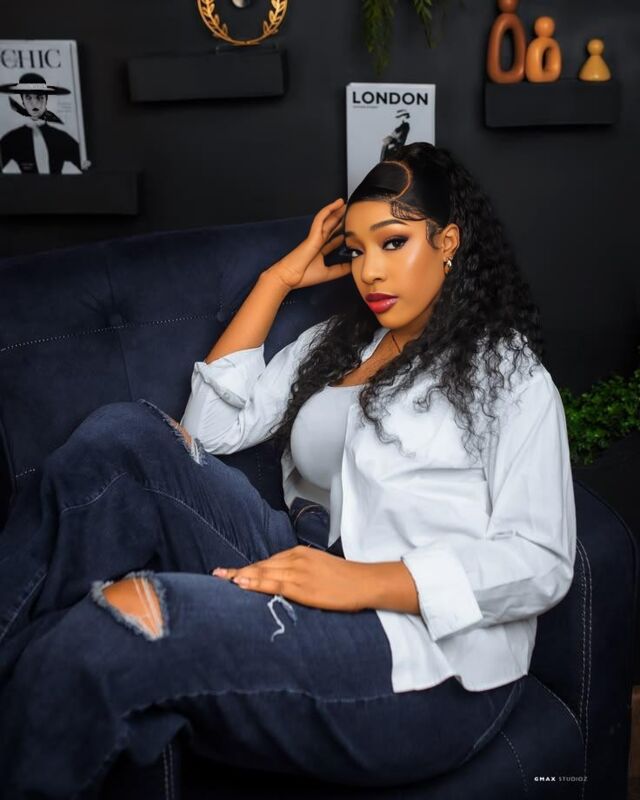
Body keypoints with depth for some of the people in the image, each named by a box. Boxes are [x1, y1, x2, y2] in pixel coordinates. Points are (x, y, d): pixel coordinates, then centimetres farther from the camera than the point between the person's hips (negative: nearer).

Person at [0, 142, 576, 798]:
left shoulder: (507, 369, 4)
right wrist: (279, 278, 14)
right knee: (121, 437, -13)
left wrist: (364, 582, -21)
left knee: (126, 617, -29)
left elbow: (542, 562, -7)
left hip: (430, 654, -6)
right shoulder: (334, 343, 23)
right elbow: (214, 425, 12)